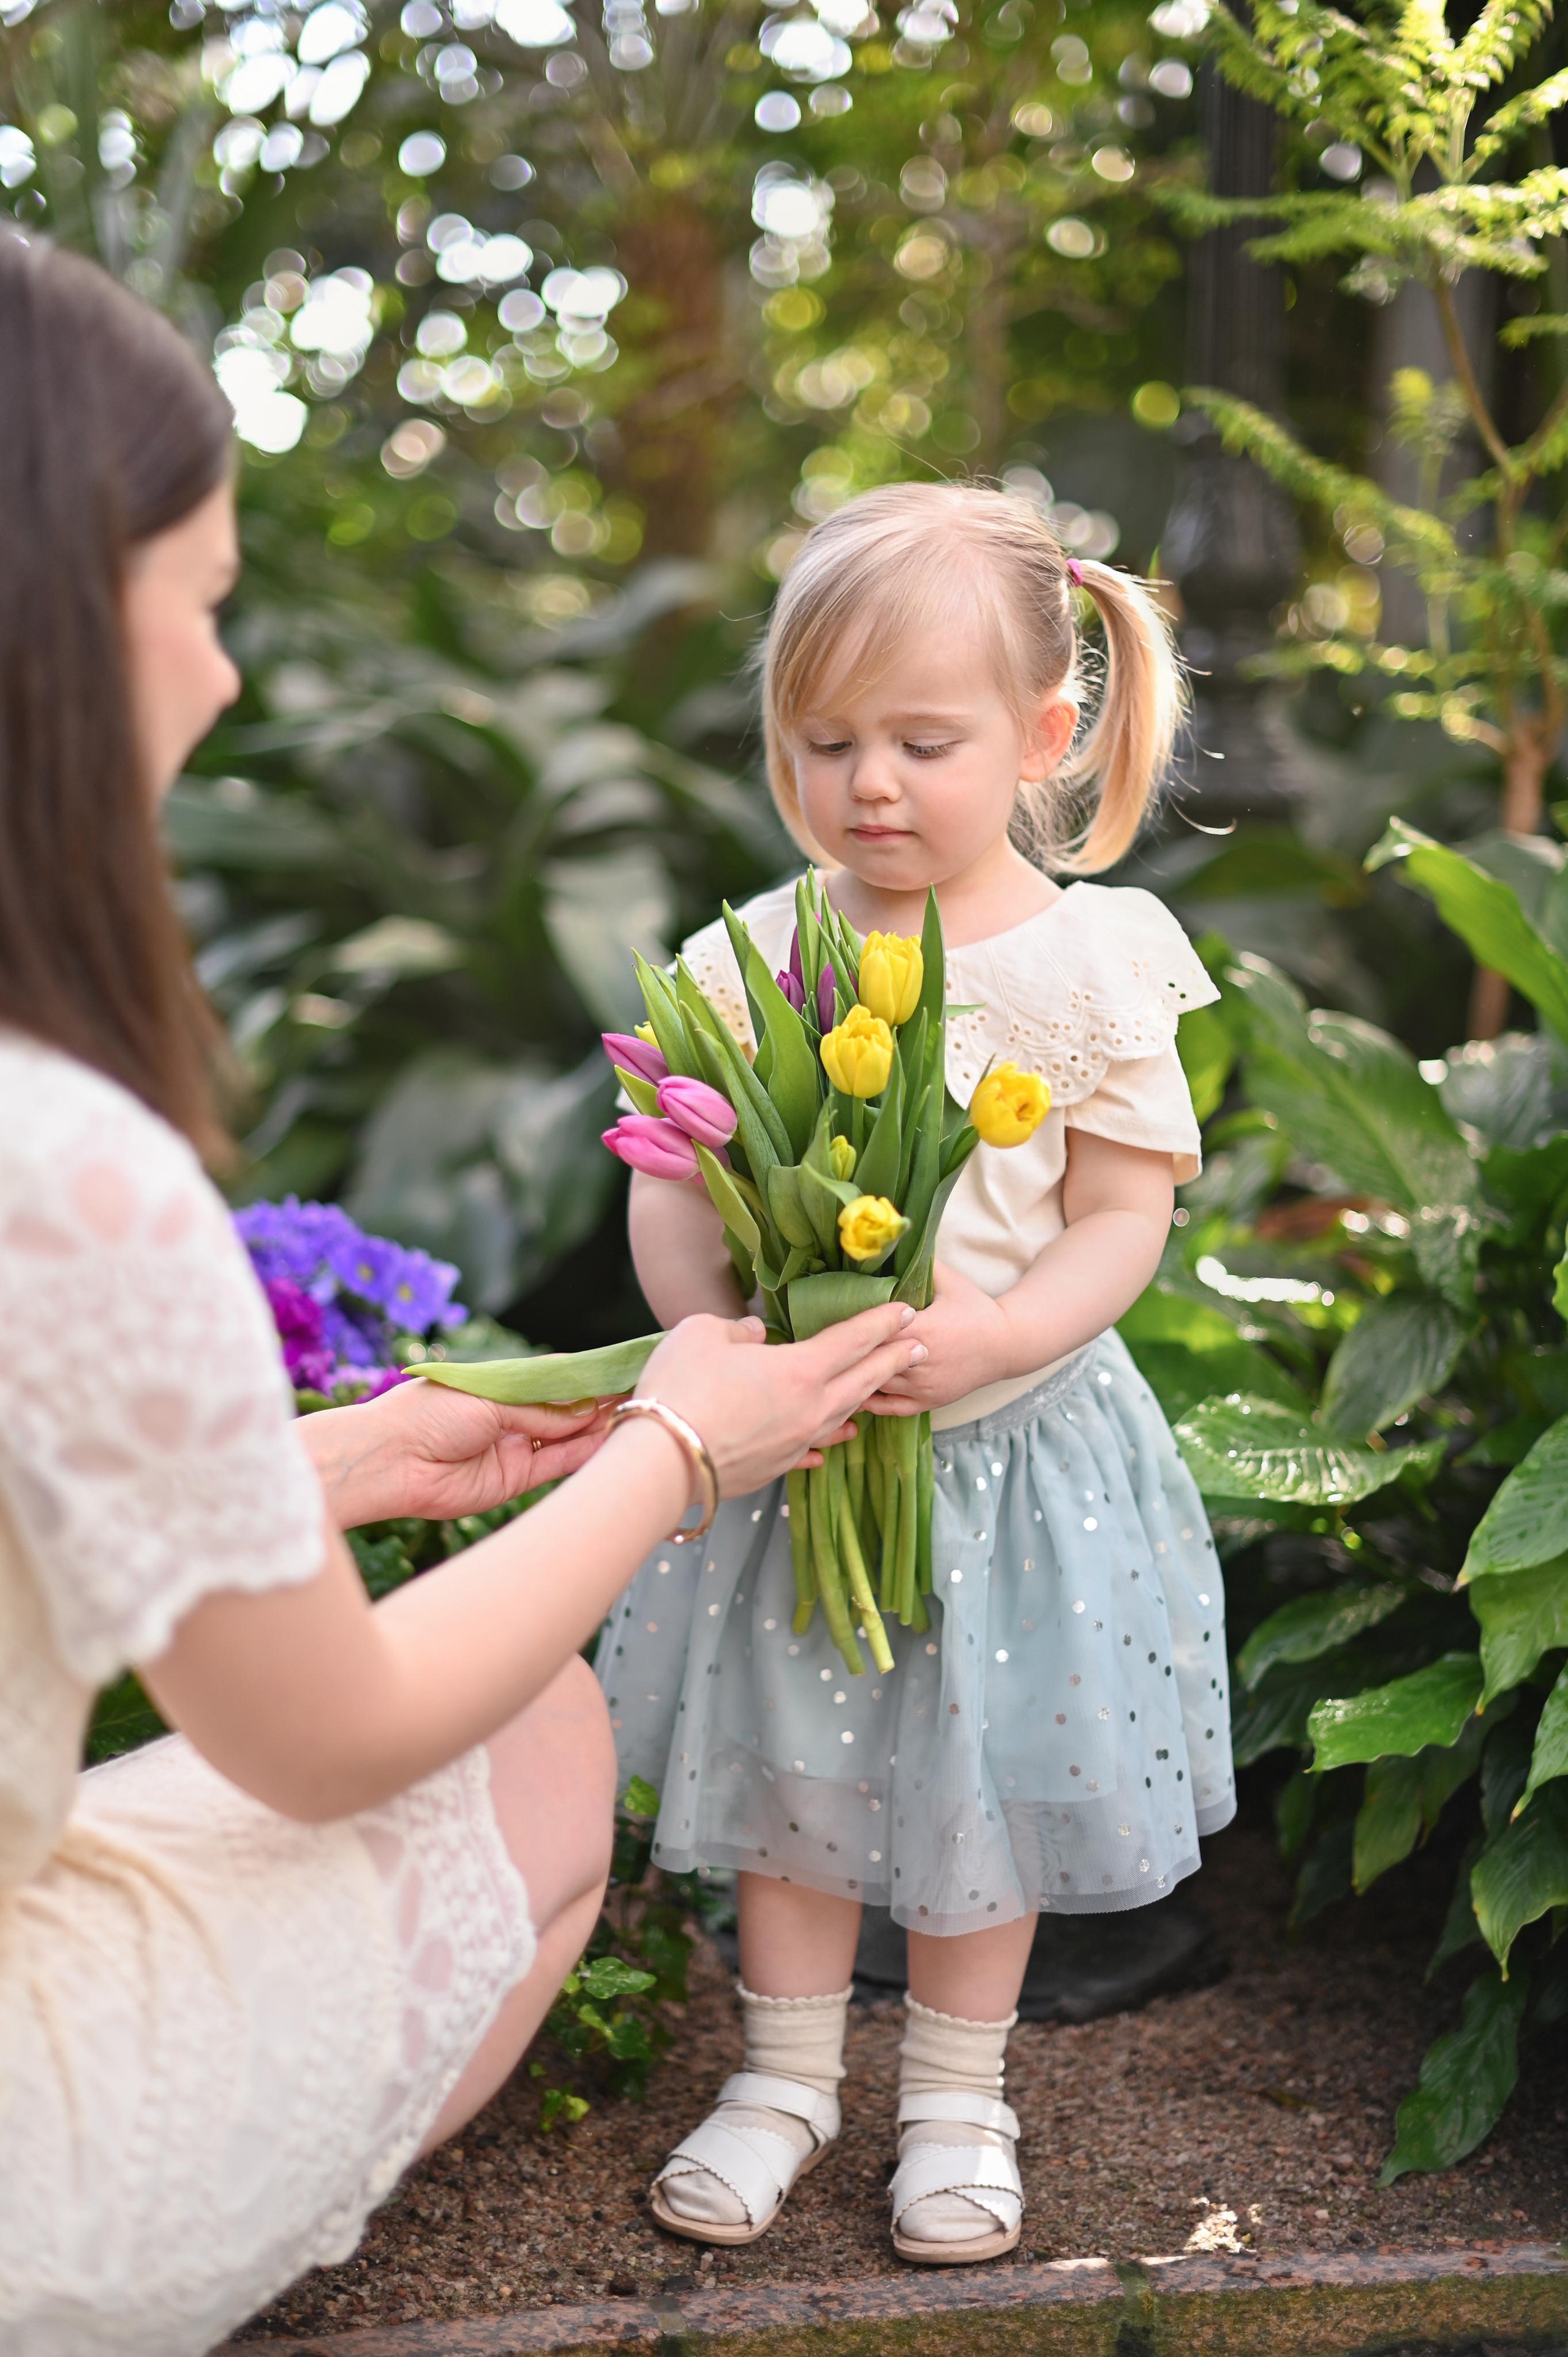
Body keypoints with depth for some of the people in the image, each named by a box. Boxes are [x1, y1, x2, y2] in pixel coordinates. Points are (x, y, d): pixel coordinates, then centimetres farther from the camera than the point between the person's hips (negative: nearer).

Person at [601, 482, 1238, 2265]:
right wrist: (708, 1324, -21)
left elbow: (1121, 1220, -10)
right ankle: (788, 2068, 35)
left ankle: (956, 2089, 34)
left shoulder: (1093, 962, -10)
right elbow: (671, 1192, -2)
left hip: (1009, 1445, -2)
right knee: (786, 1776, 14)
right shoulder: (749, 959, -5)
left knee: (982, 1782, 13)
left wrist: (988, 1337, -26)